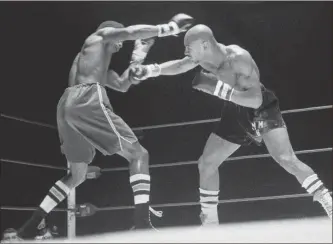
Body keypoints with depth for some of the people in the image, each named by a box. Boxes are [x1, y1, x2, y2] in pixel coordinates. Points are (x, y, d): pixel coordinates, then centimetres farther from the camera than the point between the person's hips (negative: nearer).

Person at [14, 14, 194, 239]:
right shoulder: (102, 34, 16)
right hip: (87, 101, -9)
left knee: (77, 175, 20)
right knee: (139, 154, -3)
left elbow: (123, 85, 37)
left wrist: (136, 61, 31)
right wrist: (168, 28, 1)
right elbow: (129, 32, -3)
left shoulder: (100, 67, 38)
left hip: (67, 105, 9)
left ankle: (31, 226, 14)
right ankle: (142, 223, -19)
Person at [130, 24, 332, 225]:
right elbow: (179, 66, 9)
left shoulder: (238, 58, -33)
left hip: (263, 109, -7)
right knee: (206, 164, 4)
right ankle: (210, 221, 16)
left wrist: (218, 88, -44)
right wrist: (151, 70, -4)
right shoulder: (204, 57, -11)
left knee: (287, 160, -24)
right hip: (236, 113, 7)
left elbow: (255, 100, -37)